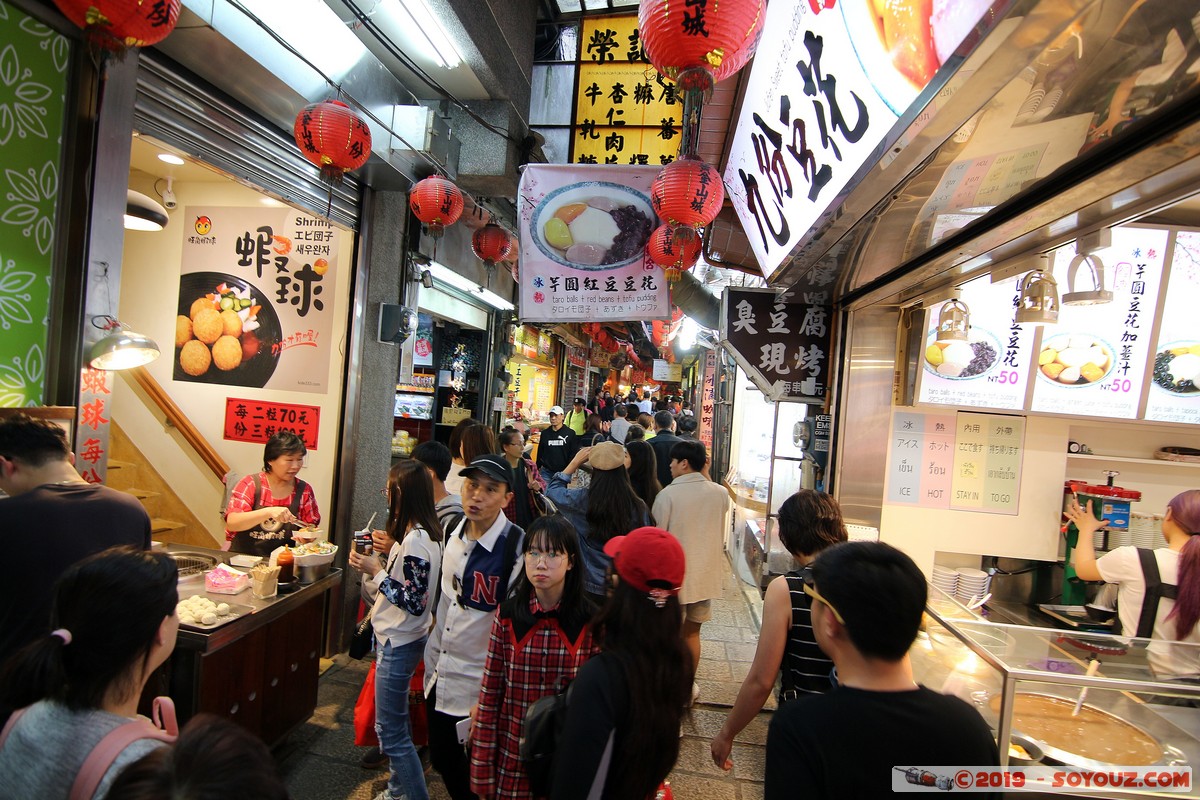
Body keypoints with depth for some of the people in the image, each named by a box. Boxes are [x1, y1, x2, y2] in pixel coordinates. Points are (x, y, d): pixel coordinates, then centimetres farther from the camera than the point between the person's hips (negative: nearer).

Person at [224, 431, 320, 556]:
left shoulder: (304, 491, 4)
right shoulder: (250, 484, 0)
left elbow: (311, 527, 10)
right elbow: (231, 523, -11)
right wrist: (269, 512, -25)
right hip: (243, 558, -1)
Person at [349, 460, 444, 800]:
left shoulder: (416, 541, -27)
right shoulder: (419, 533, 3)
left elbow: (415, 602, -26)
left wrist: (376, 571, -21)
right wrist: (383, 557, 4)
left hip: (399, 644, -10)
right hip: (397, 639, 10)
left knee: (391, 731, 4)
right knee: (394, 722, 24)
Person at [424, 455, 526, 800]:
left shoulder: (518, 547, -23)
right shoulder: (453, 532, -2)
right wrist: (433, 653, 17)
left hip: (480, 688, -6)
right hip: (440, 676, 6)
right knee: (441, 761, 22)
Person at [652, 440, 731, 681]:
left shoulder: (667, 495, -18)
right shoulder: (721, 493, -6)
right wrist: (704, 473, 16)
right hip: (705, 575, 4)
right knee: (692, 633, 20)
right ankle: (688, 684, 34)